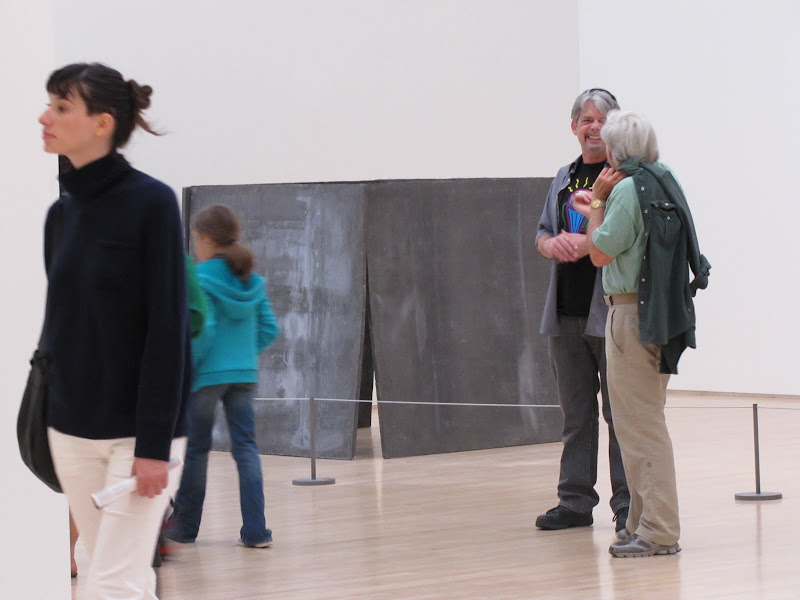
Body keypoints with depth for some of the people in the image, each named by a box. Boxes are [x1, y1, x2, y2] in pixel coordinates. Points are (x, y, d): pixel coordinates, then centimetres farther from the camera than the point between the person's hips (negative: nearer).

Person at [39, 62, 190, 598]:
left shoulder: (151, 202, -11)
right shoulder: (62, 213, 8)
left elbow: (168, 329, -14)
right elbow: (58, 323, 13)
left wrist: (154, 444, -17)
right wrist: (46, 422, 10)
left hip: (137, 431, -6)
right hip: (72, 430, 6)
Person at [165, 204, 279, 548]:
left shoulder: (200, 277, -12)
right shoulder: (252, 280, 6)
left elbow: (202, 328, -20)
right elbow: (269, 329, 7)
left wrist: (188, 365, -9)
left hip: (207, 374, -5)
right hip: (245, 374, 5)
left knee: (195, 450, 8)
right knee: (246, 448, 4)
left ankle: (185, 526, 19)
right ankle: (255, 530, -2)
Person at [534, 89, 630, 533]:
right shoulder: (565, 178, 18)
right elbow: (543, 232, 21)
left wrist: (588, 242, -21)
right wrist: (552, 244, -2)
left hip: (611, 310, -7)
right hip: (566, 311, 7)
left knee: (620, 412, -5)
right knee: (576, 412, 12)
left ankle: (628, 506, -1)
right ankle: (576, 501, 18)